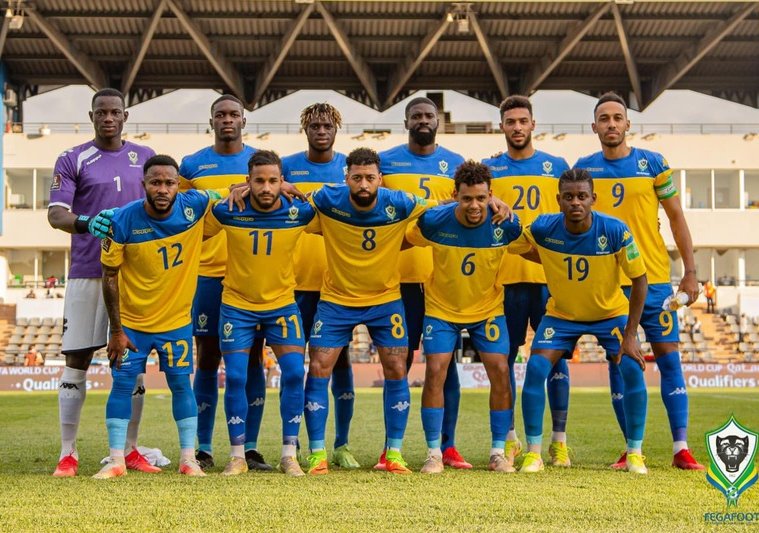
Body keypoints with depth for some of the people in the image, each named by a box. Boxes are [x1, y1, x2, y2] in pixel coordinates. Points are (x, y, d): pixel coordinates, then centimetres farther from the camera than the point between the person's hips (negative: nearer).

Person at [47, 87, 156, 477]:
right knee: (77, 361, -2)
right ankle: (68, 454, 3)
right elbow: (55, 214, -8)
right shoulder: (72, 160, 2)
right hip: (87, 273, -3)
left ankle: (131, 451, 14)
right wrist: (87, 224, -28)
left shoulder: (145, 158, 12)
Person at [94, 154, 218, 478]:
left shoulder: (195, 206, -14)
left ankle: (188, 458, 14)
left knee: (181, 384, 5)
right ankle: (116, 460, 9)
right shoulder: (123, 221, -17)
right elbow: (109, 276, -9)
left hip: (176, 321, 1)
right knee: (122, 384, 0)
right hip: (131, 322, -1)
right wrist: (116, 330, -10)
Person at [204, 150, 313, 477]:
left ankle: (289, 455, 3)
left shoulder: (299, 213, -12)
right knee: (235, 377, -6)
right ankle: (237, 456, 8)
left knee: (294, 373, -9)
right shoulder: (227, 212, -14)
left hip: (282, 304, 1)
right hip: (237, 305, -1)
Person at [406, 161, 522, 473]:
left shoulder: (506, 225, -19)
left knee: (500, 372, -7)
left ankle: (498, 453, 7)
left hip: (488, 308, 1)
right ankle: (434, 453, 1)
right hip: (441, 308, -1)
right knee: (435, 371, -11)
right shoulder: (433, 221, -21)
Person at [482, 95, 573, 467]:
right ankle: (509, 439, 14)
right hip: (504, 276, 0)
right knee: (504, 359, 4)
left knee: (555, 356, 1)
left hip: (550, 275, 0)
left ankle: (559, 440, 9)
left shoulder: (557, 167, 9)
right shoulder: (488, 169, 9)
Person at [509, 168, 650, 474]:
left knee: (632, 369, -18)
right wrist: (556, 262, -7)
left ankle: (635, 453, 0)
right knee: (535, 368, -16)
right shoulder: (542, 229, -22)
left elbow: (639, 280, -17)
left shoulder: (615, 231, -26)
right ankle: (533, 453, -4)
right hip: (561, 314, 1)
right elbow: (509, 247, -2)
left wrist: (630, 335, -19)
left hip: (611, 313, -1)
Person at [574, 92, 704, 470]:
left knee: (669, 357, -3)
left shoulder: (653, 163, 2)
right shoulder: (583, 169, 5)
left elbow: (676, 218, 6)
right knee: (618, 363, 4)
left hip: (654, 279, -1)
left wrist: (690, 271, 1)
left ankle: (681, 448, 1)